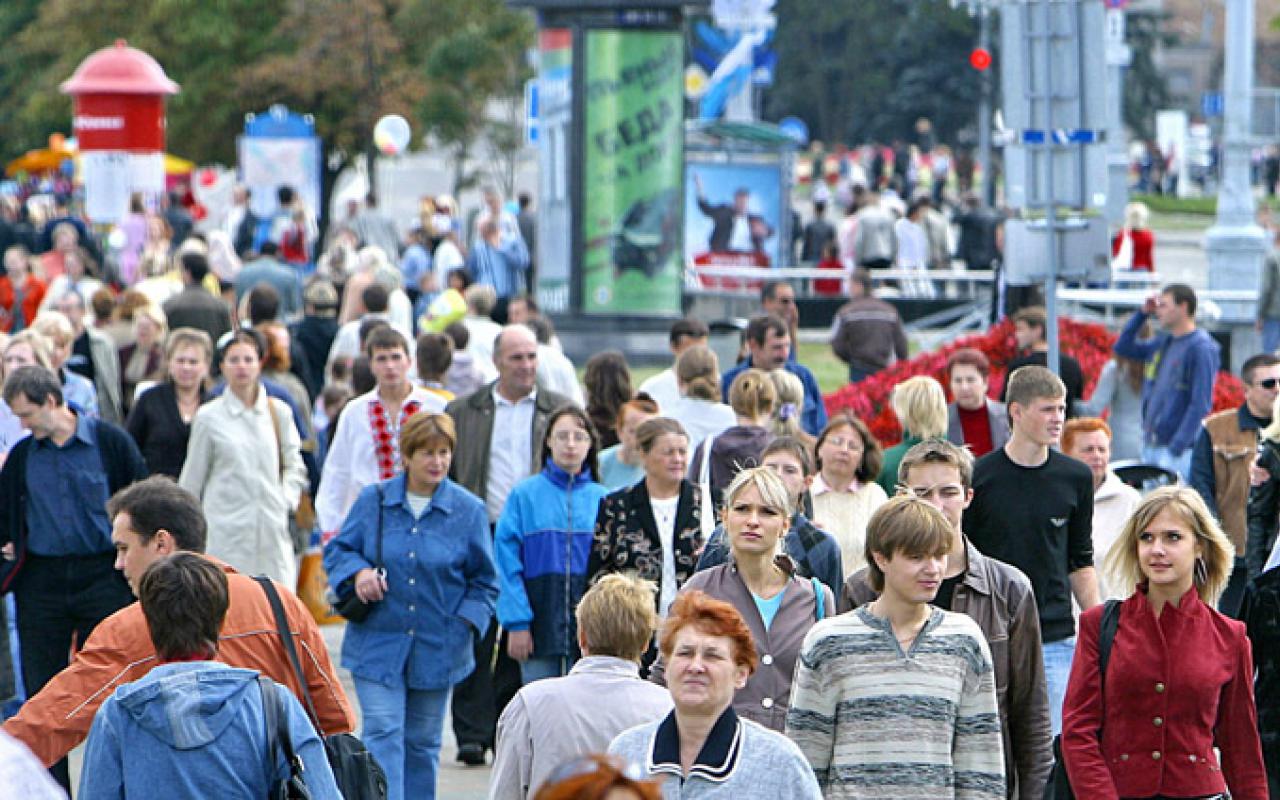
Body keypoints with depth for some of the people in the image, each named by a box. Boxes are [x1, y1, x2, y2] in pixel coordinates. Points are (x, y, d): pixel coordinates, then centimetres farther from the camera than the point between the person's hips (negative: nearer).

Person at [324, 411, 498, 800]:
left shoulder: (468, 510, 0)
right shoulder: (373, 500, 0)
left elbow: (484, 581, 7)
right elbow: (337, 550, 8)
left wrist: (467, 624, -8)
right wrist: (357, 572, -14)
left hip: (437, 648, 1)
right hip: (378, 644, -1)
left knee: (422, 742, 11)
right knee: (383, 733, -12)